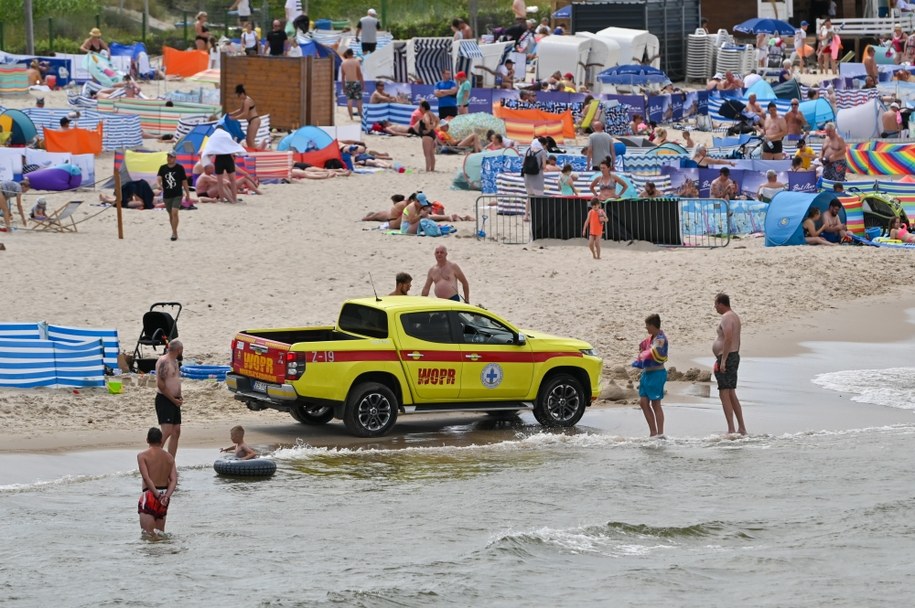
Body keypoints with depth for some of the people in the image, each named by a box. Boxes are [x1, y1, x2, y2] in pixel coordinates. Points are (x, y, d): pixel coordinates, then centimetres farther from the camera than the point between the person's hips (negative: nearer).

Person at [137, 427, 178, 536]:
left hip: (150, 494, -5)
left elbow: (146, 478, -16)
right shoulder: (169, 457, 8)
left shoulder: (142, 456, -6)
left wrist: (158, 495, -18)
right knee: (160, 533, 17)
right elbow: (174, 480, -2)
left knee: (148, 534, -8)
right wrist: (167, 495, -12)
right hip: (165, 493, 5)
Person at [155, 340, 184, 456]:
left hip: (174, 401, 10)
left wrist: (179, 397, 9)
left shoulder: (174, 361, 15)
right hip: (164, 400, -10)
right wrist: (174, 399, -16)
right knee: (167, 431, -18)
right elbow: (160, 384, -21)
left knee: (176, 432, 8)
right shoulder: (163, 361, -15)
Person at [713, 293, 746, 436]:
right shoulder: (735, 316, 18)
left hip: (727, 356, -11)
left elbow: (728, 339, -24)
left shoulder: (726, 317, -14)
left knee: (724, 394, -10)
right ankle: (742, 428, 16)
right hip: (734, 356, 11)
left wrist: (723, 361, -25)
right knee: (731, 394, 15)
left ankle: (731, 430, -15)